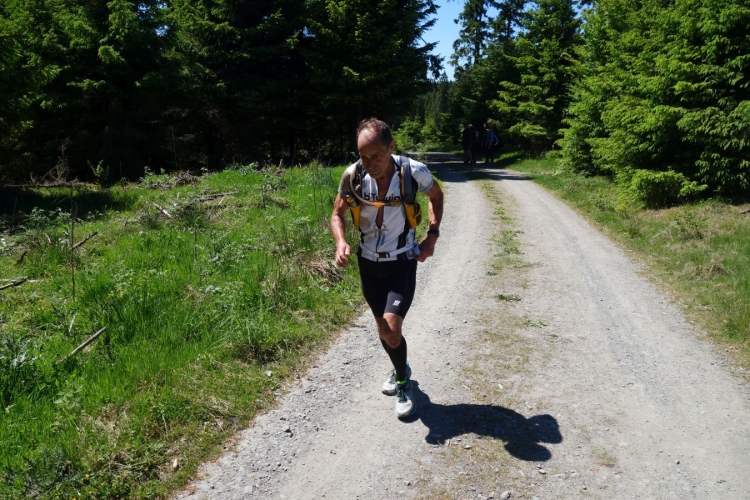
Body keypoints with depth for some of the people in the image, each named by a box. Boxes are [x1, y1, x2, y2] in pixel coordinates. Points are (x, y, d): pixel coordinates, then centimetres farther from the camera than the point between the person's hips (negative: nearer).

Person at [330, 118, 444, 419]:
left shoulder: (414, 172, -21)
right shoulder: (353, 175, -16)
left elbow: (436, 195, 3)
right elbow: (338, 213, 1)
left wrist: (432, 235, -8)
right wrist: (341, 242, -19)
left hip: (403, 262, -3)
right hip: (369, 262, 3)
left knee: (392, 330, -15)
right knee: (383, 328, 15)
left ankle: (402, 383, 13)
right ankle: (401, 370, 44)